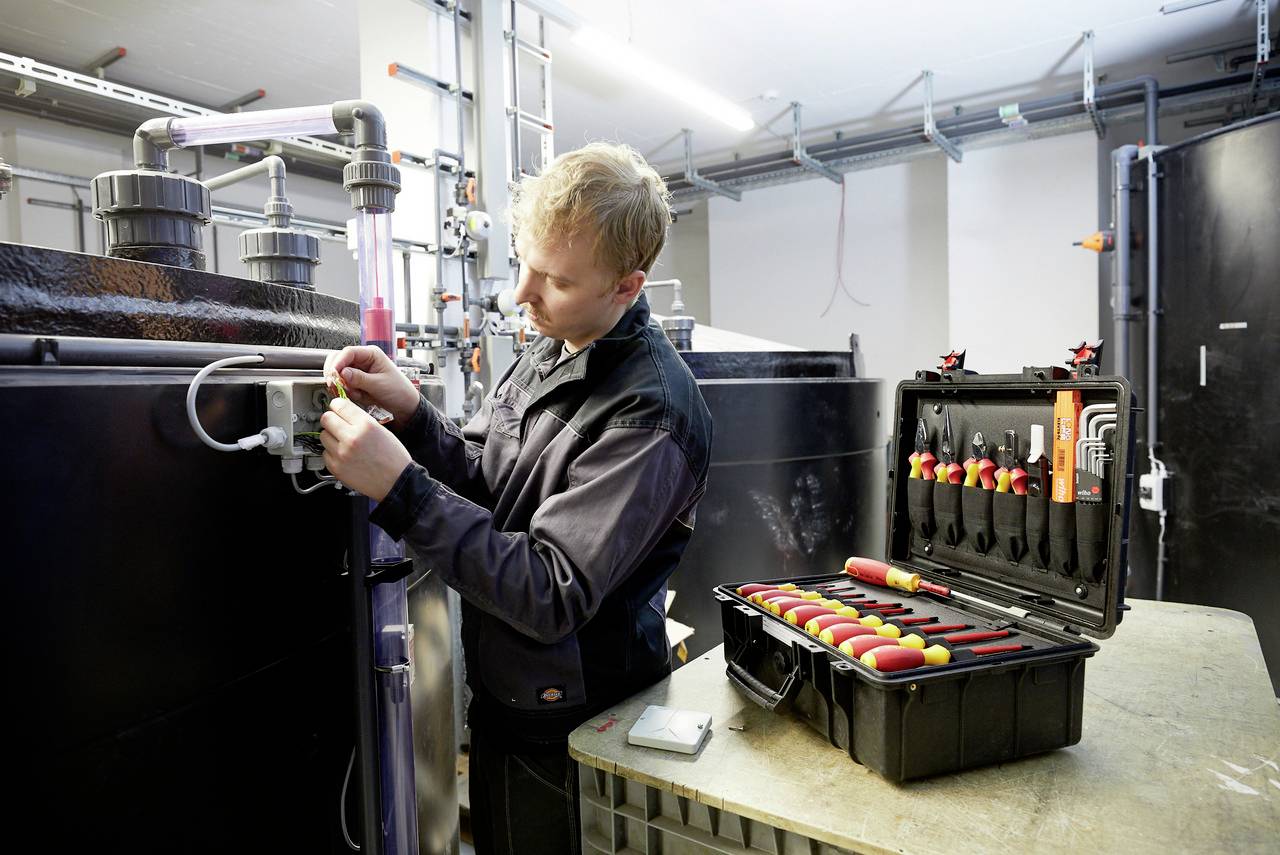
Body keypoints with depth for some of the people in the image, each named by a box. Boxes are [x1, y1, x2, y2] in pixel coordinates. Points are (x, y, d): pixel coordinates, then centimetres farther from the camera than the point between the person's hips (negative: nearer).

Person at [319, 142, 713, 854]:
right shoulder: (551, 351, 0)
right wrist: (411, 412, -12)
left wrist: (401, 487, -32)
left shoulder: (650, 412, -28)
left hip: (567, 738, -7)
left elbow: (551, 598, -30)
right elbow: (486, 482, 5)